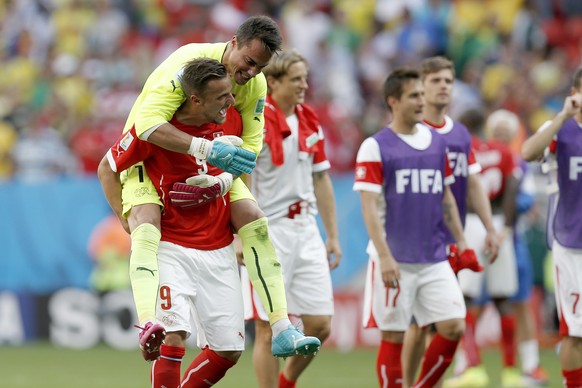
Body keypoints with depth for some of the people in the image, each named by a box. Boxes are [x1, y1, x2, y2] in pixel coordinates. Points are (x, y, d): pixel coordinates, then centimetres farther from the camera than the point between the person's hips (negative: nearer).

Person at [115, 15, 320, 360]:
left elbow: (250, 147, -6)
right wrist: (208, 150, -48)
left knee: (257, 223, -8)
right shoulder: (190, 63, -30)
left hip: (204, 164, 6)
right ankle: (148, 327, -51)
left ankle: (281, 331, -10)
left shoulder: (256, 86, -10)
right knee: (146, 228, -31)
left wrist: (219, 183, -27)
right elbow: (147, 123, -39)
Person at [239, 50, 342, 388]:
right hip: (268, 232, -6)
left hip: (305, 230, 6)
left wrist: (333, 236, 14)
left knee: (320, 325, 5)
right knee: (269, 330, -3)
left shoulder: (310, 122, 9)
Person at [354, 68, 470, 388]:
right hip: (395, 261, -5)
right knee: (393, 336, -1)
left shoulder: (437, 143, 11)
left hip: (435, 260, 5)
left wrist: (461, 241, 11)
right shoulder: (375, 147, -5)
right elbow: (369, 206, -10)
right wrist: (384, 256, -17)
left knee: (454, 328, -4)